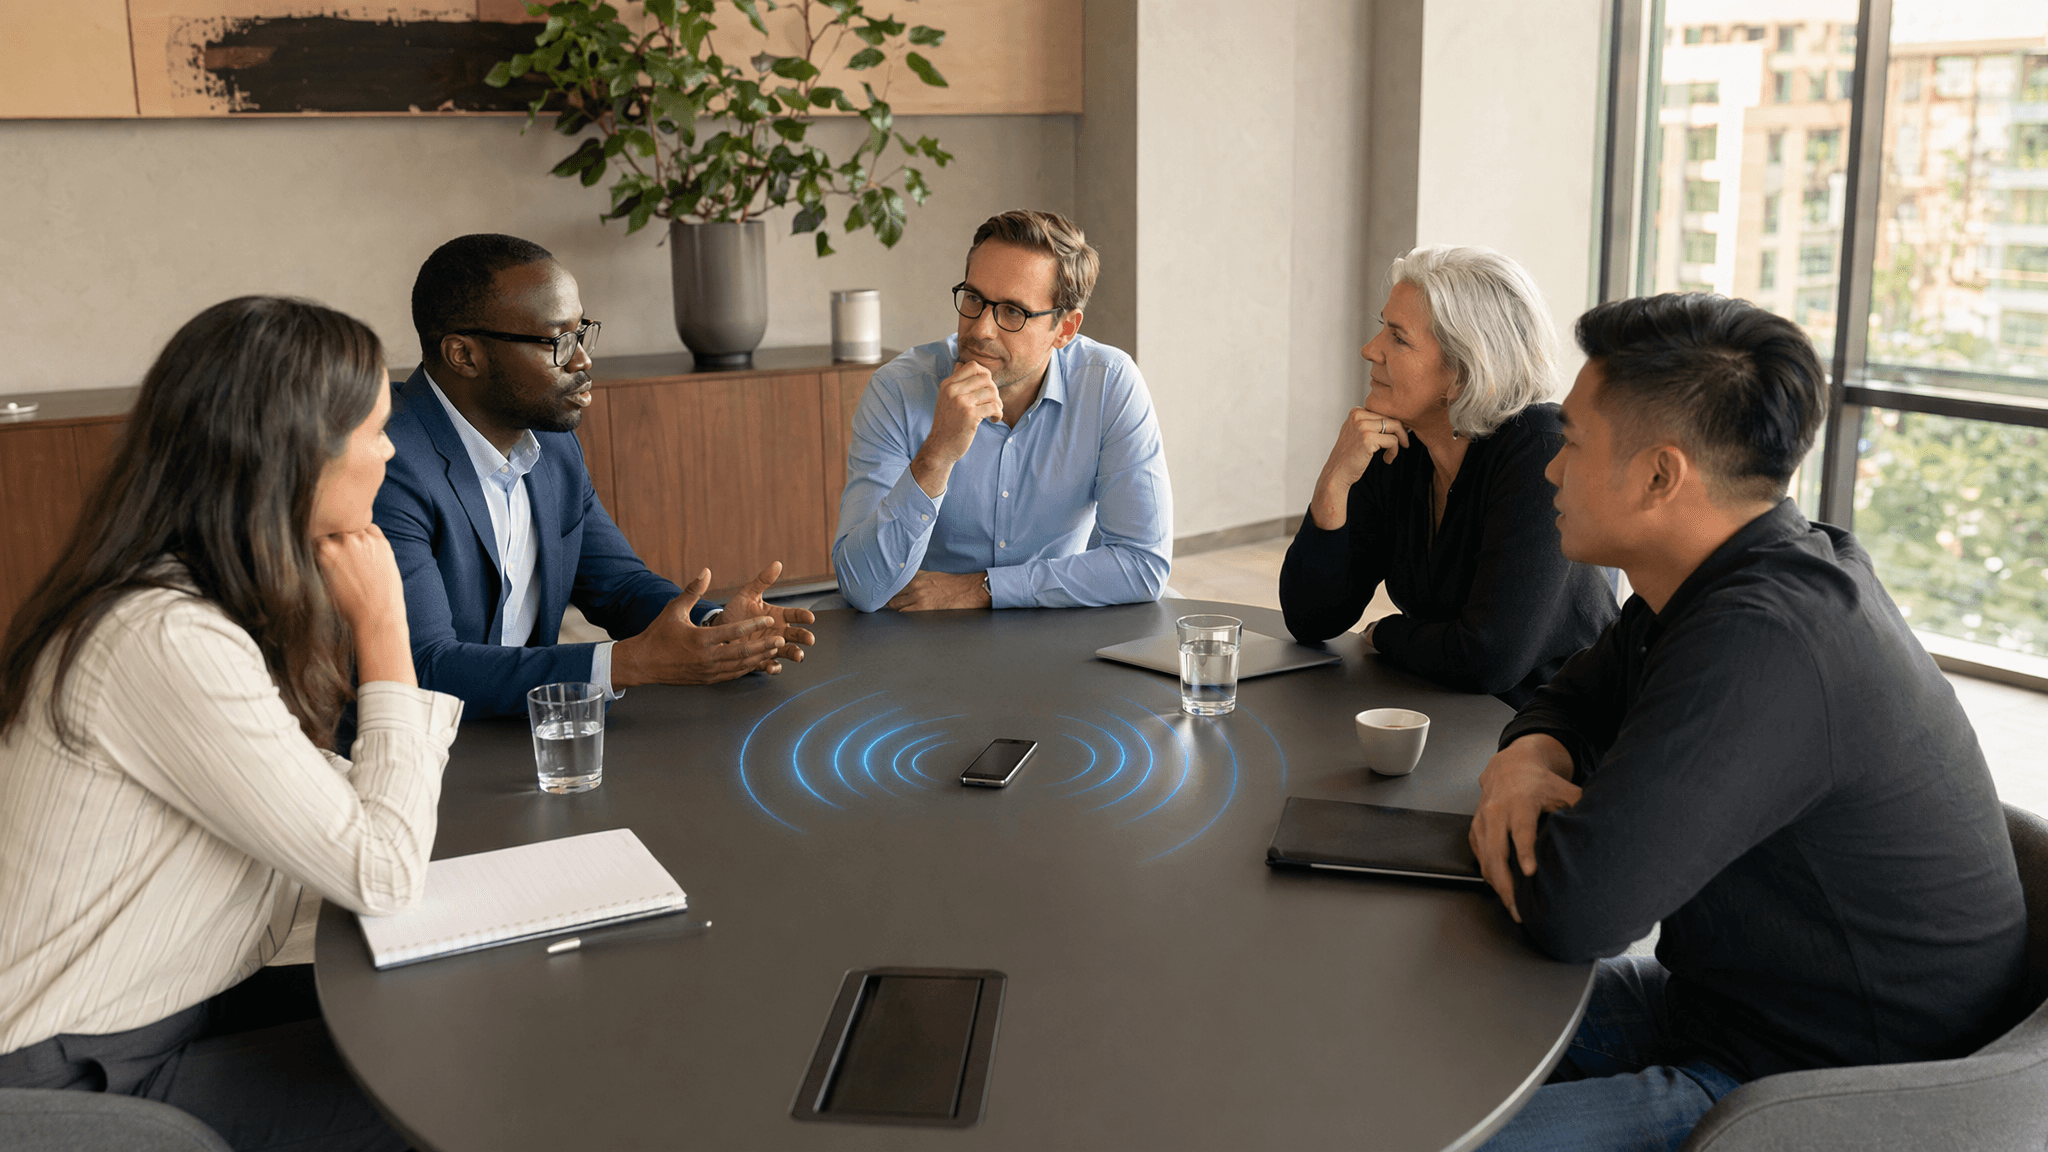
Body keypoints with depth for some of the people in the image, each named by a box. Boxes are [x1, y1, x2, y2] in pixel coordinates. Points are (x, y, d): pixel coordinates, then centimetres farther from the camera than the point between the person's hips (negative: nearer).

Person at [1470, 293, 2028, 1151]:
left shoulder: (1766, 642, -31)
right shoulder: (1722, 579, 1)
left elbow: (1572, 910, -33)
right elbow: (1570, 700, 14)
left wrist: (1511, 817, -10)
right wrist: (1530, 757, -10)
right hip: (1722, 999, 10)